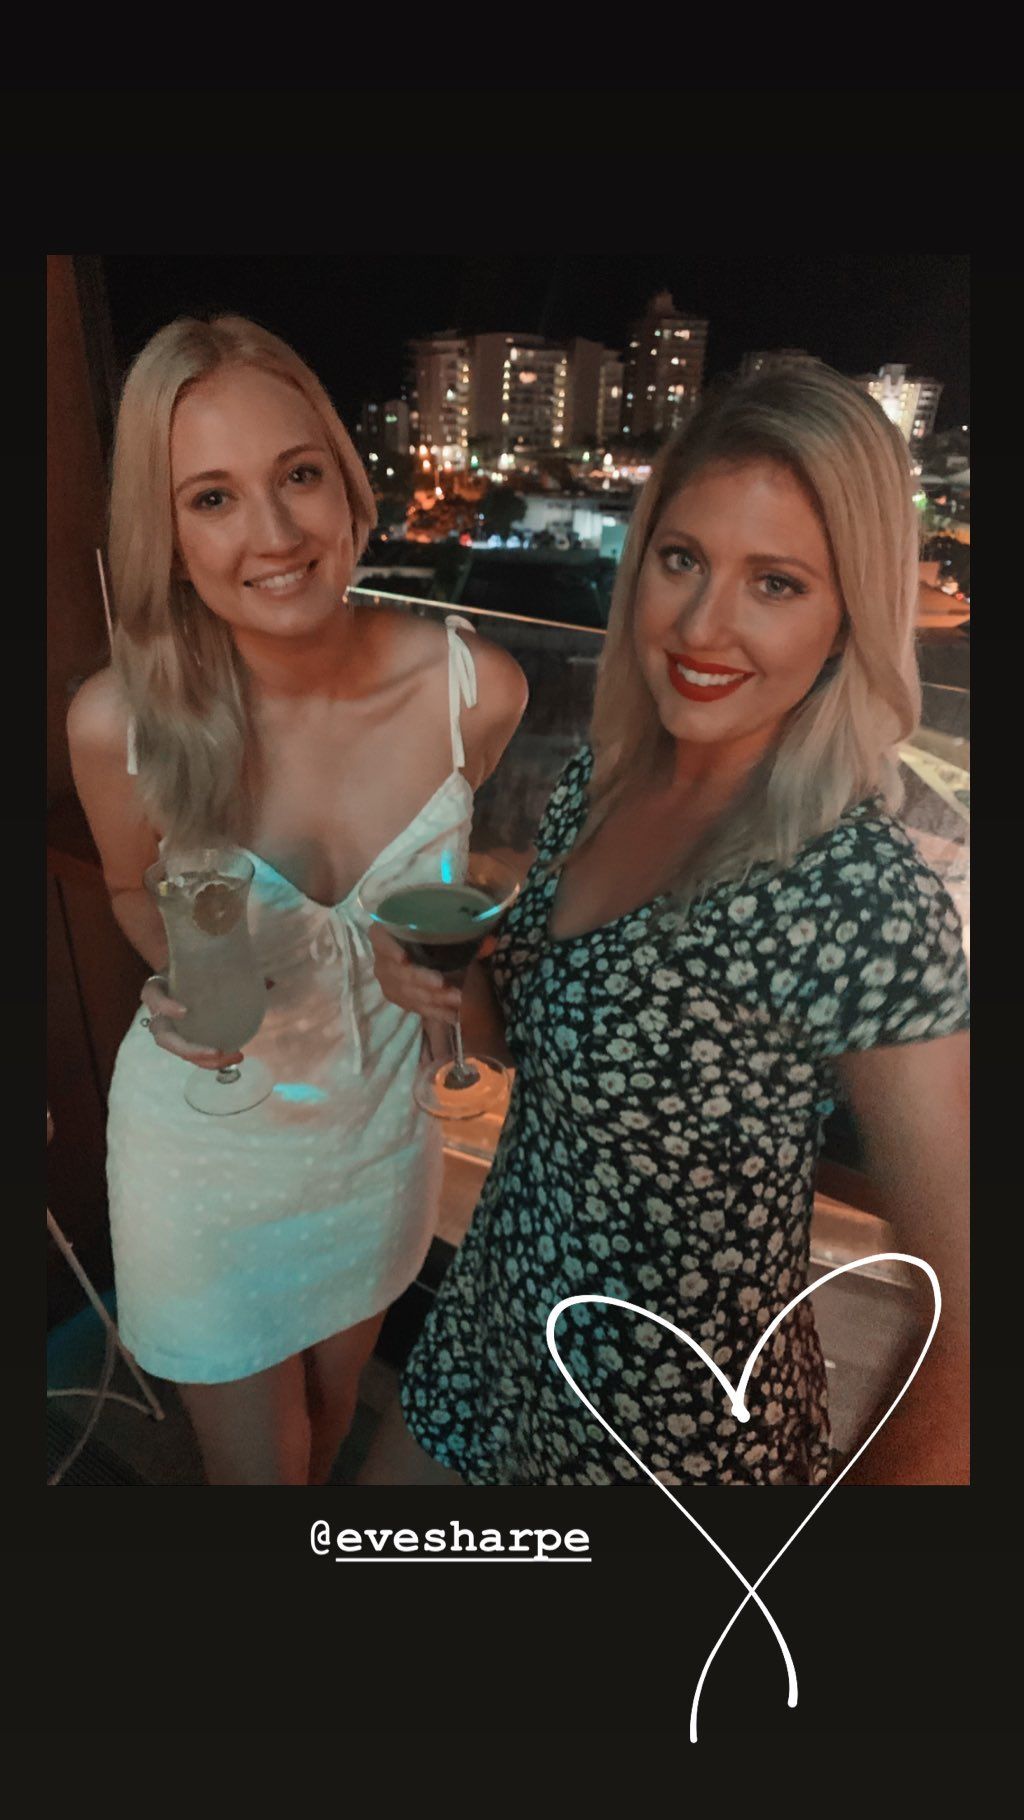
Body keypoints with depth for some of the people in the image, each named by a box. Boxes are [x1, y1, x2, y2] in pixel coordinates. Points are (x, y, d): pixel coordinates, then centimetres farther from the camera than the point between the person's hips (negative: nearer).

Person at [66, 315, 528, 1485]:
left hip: (382, 1122, 2)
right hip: (206, 1145, -1)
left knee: (335, 1394, 33)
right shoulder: (117, 722, -23)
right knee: (253, 1463, 22)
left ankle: (321, 1479, 68)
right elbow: (134, 890, -2)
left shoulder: (474, 691, -21)